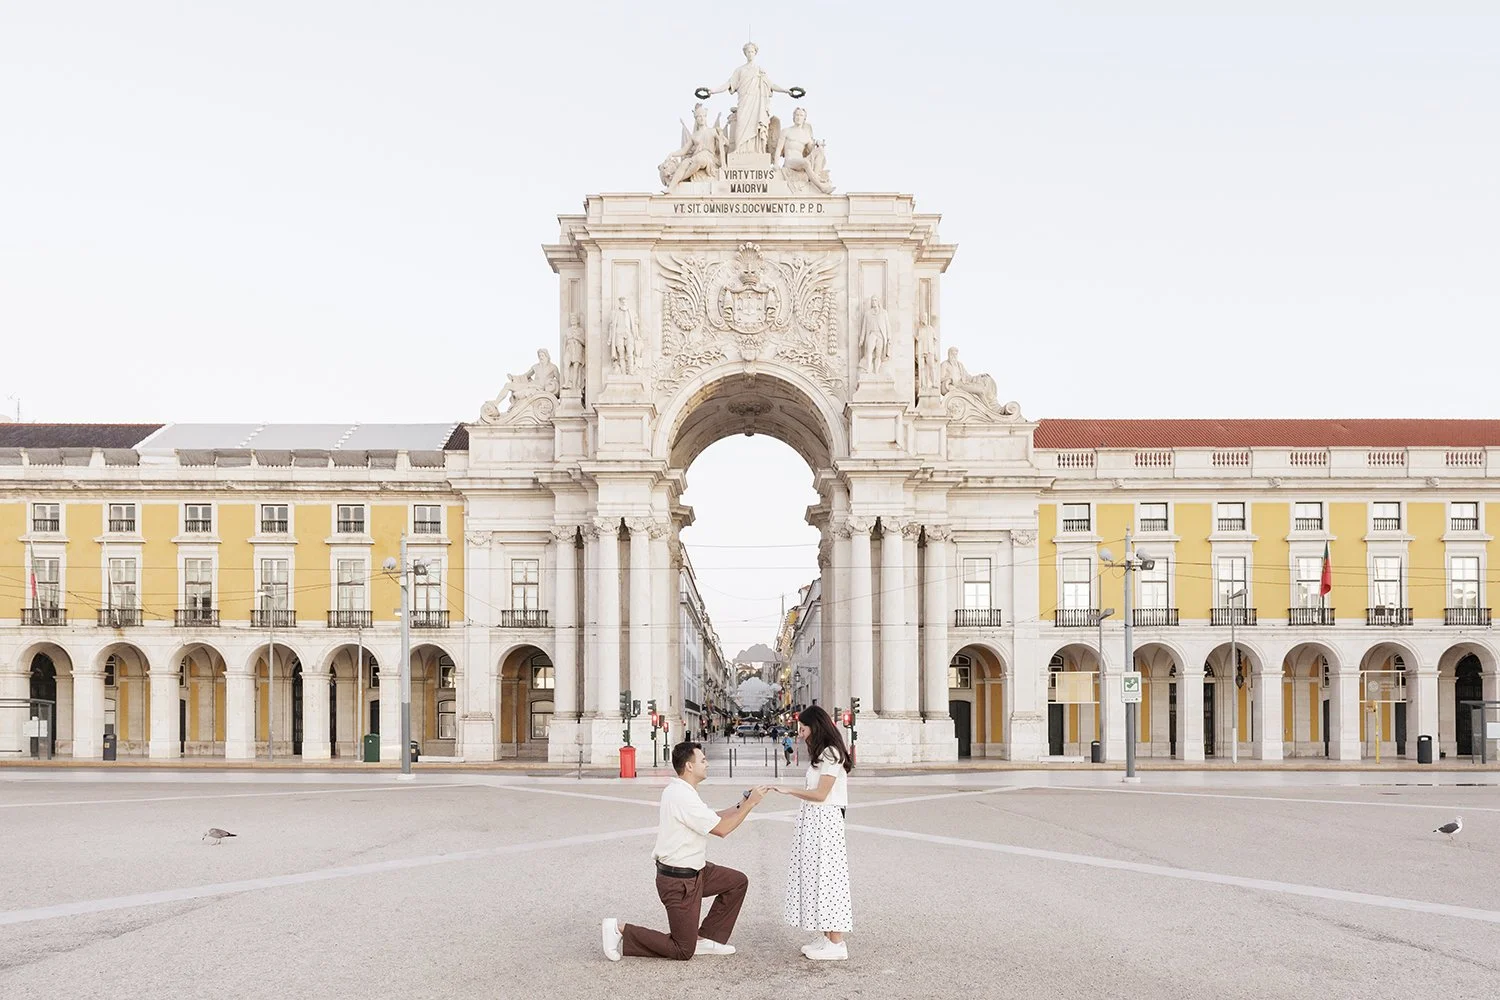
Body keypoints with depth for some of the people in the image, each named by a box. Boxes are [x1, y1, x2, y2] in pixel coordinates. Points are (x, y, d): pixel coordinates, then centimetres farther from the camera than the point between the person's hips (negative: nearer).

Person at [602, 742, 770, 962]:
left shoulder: (679, 790, 8)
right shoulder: (683, 797, -25)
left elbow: (713, 817, 14)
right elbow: (721, 829, -20)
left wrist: (742, 804, 2)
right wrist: (750, 803, -13)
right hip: (679, 880, -10)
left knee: (737, 882, 15)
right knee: (683, 951, 0)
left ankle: (706, 939, 19)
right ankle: (621, 930, 3)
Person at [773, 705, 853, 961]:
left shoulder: (830, 753, -13)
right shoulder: (821, 753, 17)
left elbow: (820, 794, -17)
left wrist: (789, 791, -14)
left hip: (824, 820, -10)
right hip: (812, 821, 10)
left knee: (825, 876, -8)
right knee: (814, 876, 10)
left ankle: (836, 943, -5)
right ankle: (825, 936, 15)